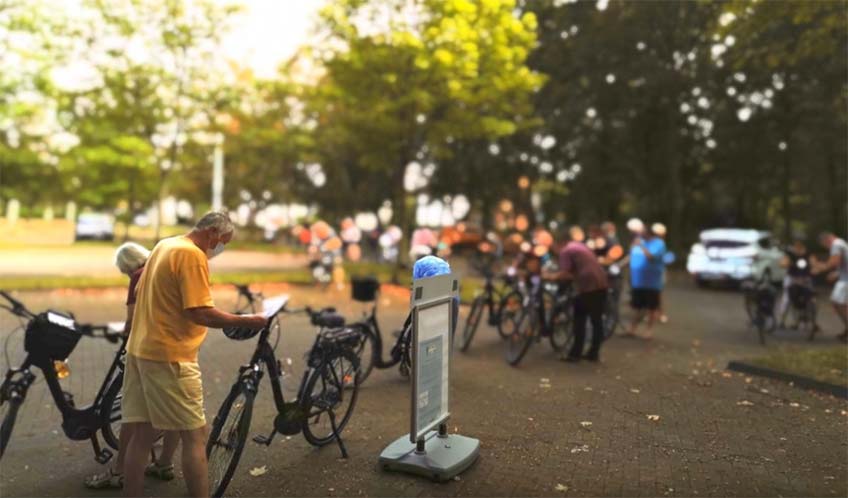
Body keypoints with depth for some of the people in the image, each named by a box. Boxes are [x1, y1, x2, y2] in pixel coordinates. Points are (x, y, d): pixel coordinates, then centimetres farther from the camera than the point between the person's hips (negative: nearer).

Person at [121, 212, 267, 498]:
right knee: (194, 436, -2)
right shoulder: (192, 254, -16)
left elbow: (143, 294, 22)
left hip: (140, 350, 10)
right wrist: (246, 321, -13)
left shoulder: (164, 246, 15)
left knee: (142, 434, 13)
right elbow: (201, 314, -22)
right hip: (169, 356, -9)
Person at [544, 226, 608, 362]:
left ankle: (575, 354, 8)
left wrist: (551, 276, 5)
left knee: (579, 320, 3)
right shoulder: (583, 247, 26)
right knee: (597, 319, 13)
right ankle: (594, 353, 20)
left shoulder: (566, 250, -1)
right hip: (601, 284, 8)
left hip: (588, 286, -8)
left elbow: (565, 273, -10)